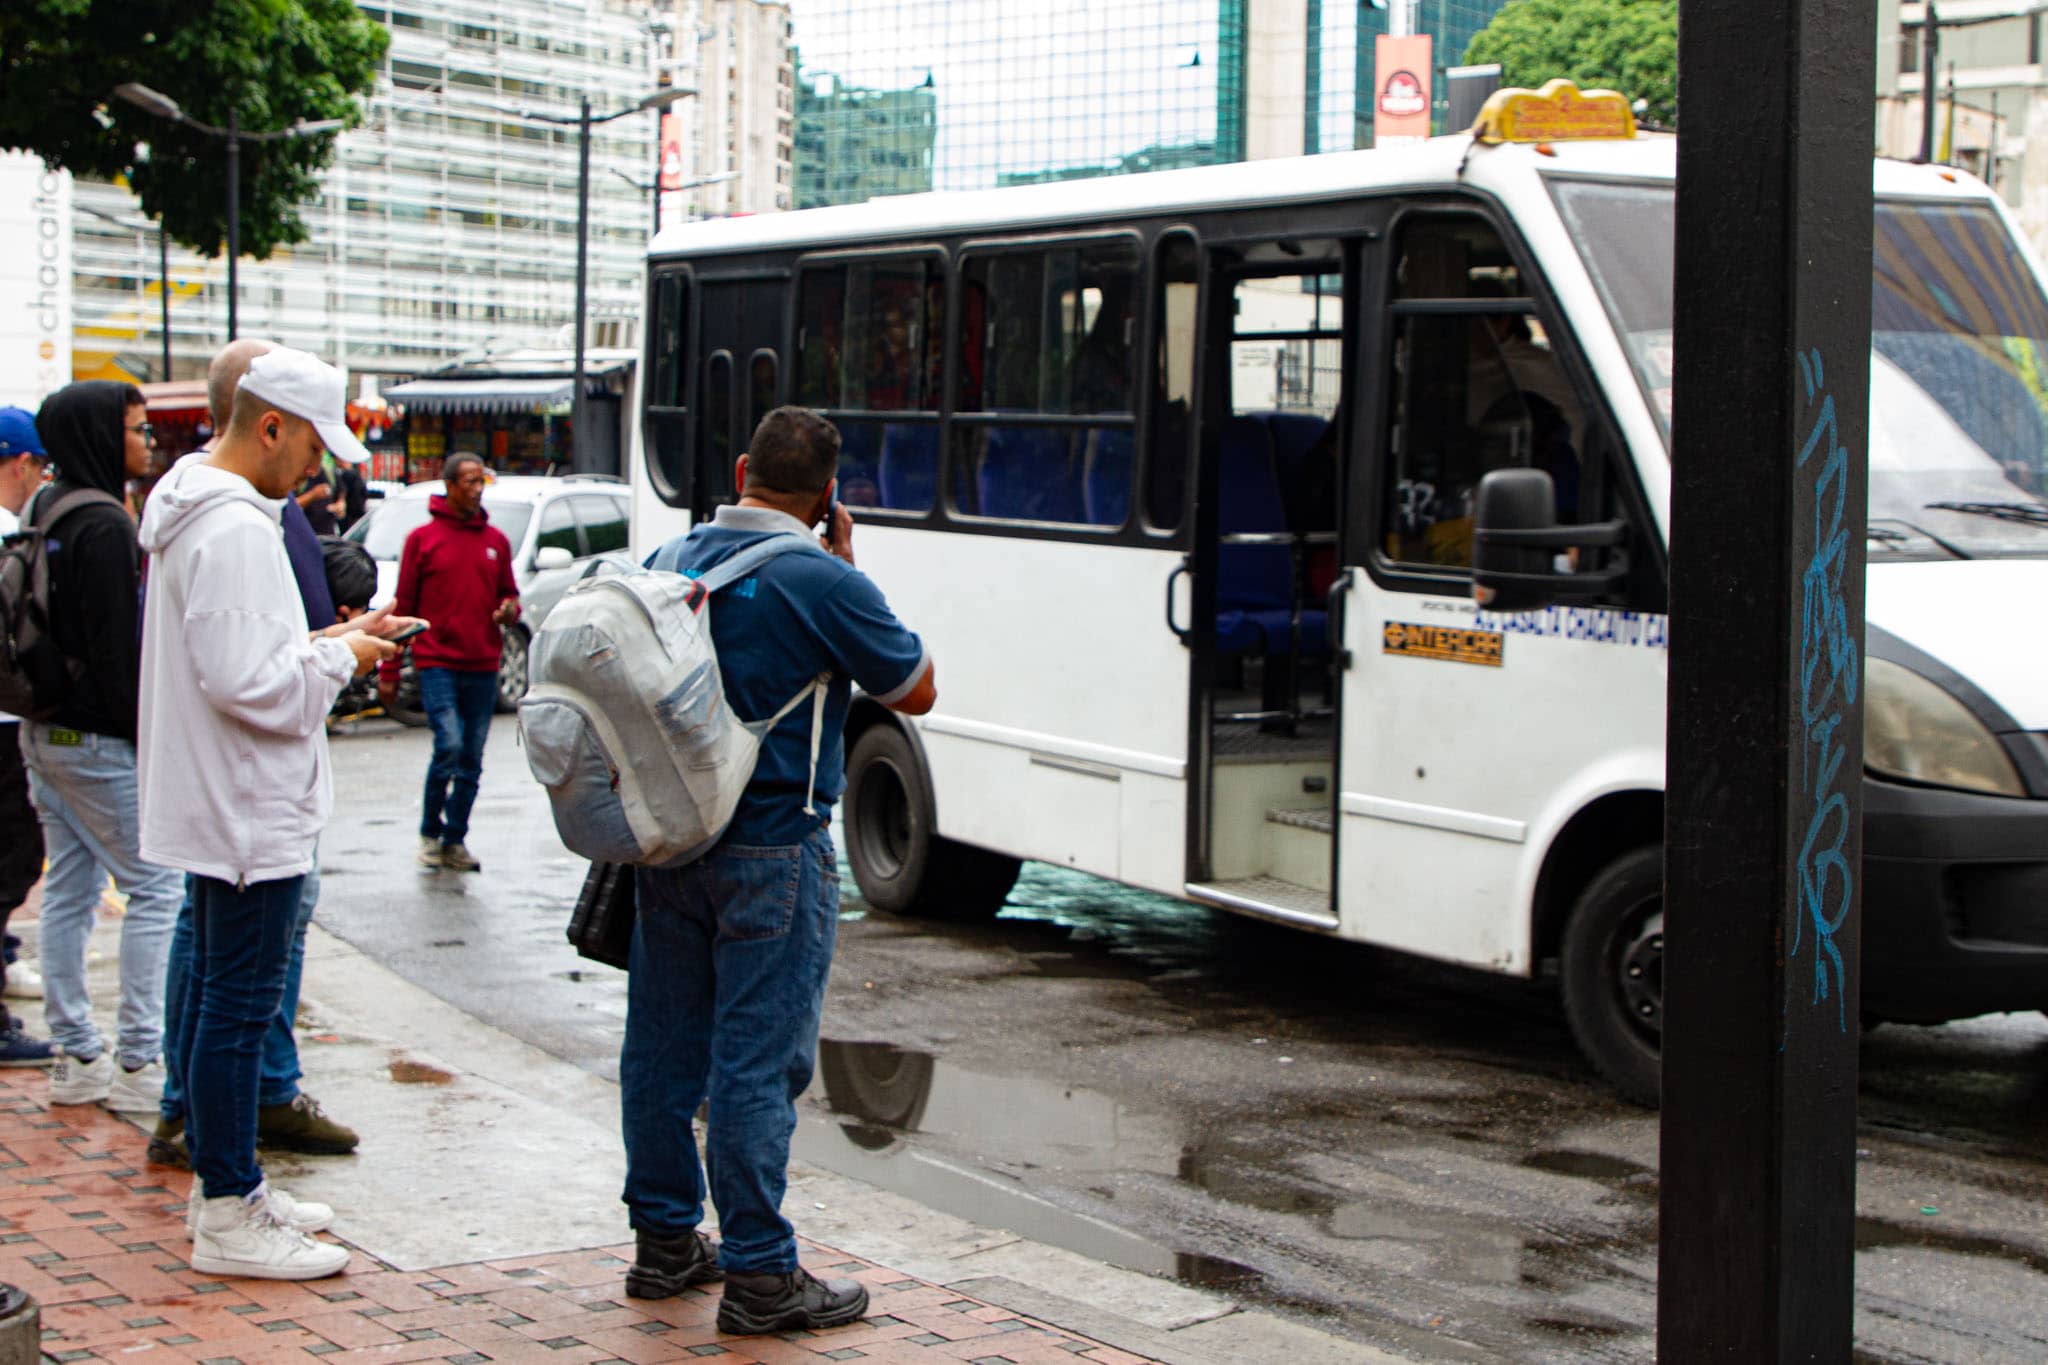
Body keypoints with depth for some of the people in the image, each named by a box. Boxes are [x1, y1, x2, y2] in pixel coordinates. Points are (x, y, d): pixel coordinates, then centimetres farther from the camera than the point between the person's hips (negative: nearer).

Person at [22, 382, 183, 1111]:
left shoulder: (41, 512, 13)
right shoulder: (103, 525, -17)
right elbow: (117, 649, -19)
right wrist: (150, 738, -15)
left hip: (43, 731, 10)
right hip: (97, 740, -10)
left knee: (69, 889, 12)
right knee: (158, 885, -4)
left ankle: (76, 1057, 16)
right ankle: (139, 1063, -5)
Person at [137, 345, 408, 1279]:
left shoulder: (192, 513, 13)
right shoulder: (234, 529, -21)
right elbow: (246, 682, -26)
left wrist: (322, 643, 9)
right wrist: (338, 658, -12)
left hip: (215, 806, 11)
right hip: (250, 813, -11)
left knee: (216, 993, 17)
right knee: (240, 1004, -4)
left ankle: (222, 1182, 28)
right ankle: (229, 1217, 2)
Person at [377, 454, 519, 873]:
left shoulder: (496, 541, 13)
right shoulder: (422, 539, 2)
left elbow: (508, 593, 22)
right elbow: (402, 607, 3)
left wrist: (510, 609, -4)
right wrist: (389, 672, 2)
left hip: (482, 667, 4)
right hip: (437, 662, -4)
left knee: (471, 760, 6)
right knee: (449, 745, -16)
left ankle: (455, 840, 16)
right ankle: (429, 834, 2)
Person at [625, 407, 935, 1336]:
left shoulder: (670, 562, 5)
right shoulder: (821, 583, -15)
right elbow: (916, 692, -3)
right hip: (772, 851, -7)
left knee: (664, 1042, 13)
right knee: (759, 1060, -3)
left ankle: (665, 1240, 24)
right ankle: (760, 1275, 2)